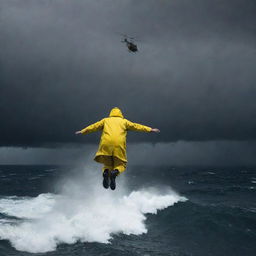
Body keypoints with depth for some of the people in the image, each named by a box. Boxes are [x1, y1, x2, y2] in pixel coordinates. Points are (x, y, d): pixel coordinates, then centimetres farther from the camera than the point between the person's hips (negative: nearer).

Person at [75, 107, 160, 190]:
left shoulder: (105, 120, 24)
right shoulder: (124, 121, 21)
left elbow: (94, 126, 28)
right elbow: (136, 126, 19)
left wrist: (82, 131, 39)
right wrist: (150, 129, 22)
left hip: (106, 144, 1)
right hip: (119, 144, -1)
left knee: (107, 164, 17)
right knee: (121, 164, 12)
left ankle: (106, 171, -19)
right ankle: (115, 172, -24)